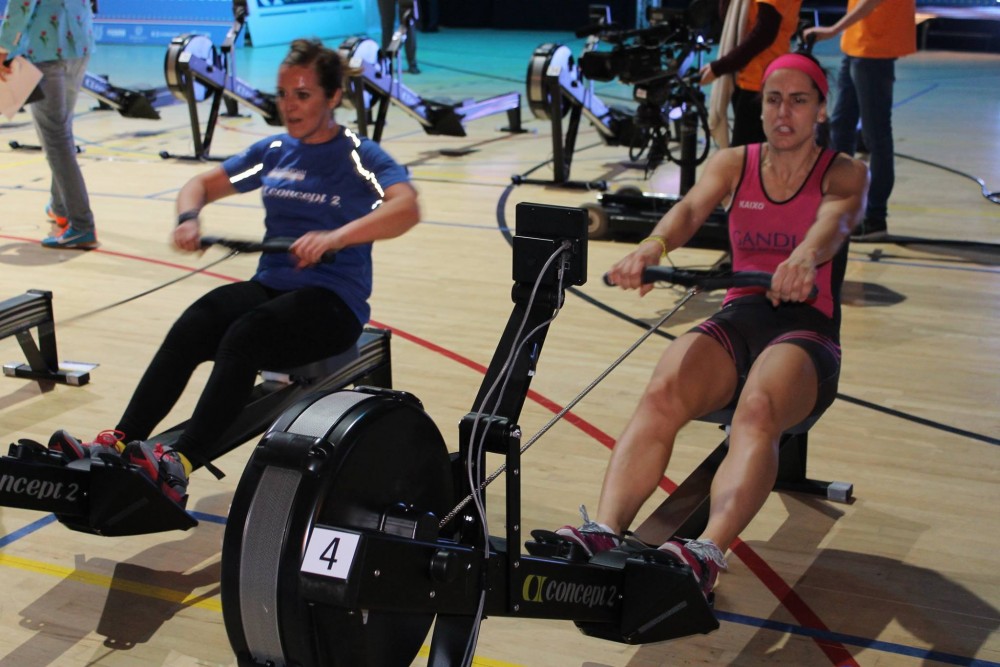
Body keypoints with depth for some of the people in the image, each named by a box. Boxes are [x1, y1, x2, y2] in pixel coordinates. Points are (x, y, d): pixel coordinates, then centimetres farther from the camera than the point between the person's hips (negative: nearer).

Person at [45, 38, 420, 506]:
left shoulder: (359, 156, -4)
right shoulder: (274, 152, 14)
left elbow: (406, 208, -23)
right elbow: (202, 185, 21)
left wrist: (336, 237, -39)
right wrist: (188, 218, -4)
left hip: (333, 301, -5)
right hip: (269, 286, 5)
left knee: (243, 338, -34)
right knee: (191, 328, -24)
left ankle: (178, 467, -42)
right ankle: (116, 445, -33)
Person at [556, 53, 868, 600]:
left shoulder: (845, 174, 4)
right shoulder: (733, 164, 11)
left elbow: (835, 221, -21)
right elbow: (692, 208, -11)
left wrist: (804, 257, -46)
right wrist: (653, 246, -36)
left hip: (807, 331, -2)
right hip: (738, 319, 3)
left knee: (758, 409, -38)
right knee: (661, 395, -31)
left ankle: (707, 555, -57)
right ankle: (604, 533, -47)